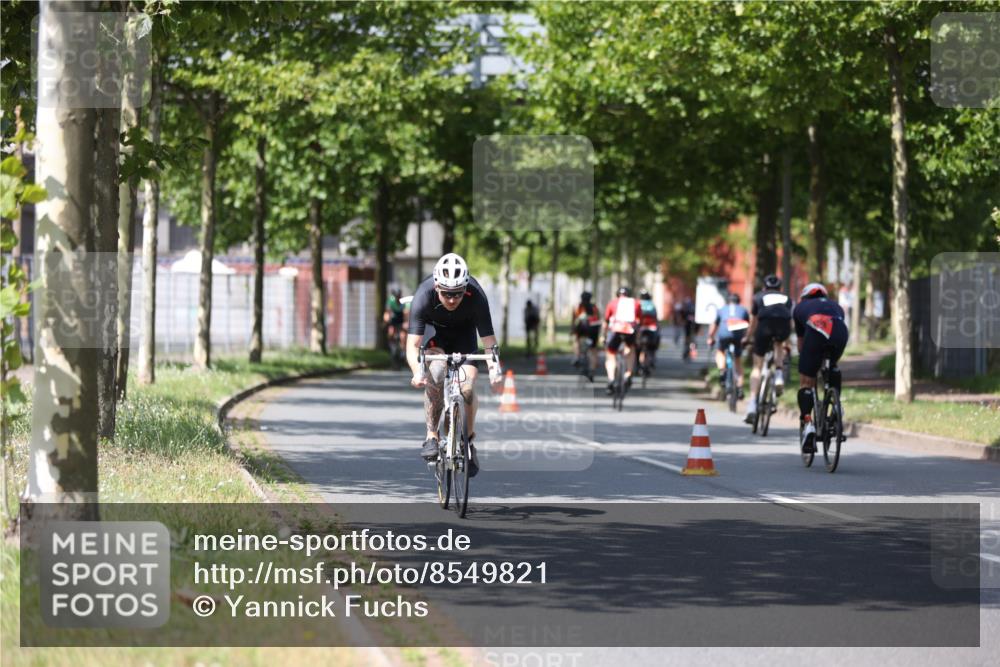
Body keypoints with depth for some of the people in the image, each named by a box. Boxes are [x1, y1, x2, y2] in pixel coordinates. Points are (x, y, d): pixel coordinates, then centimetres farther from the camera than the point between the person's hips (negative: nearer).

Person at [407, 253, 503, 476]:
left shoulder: (476, 297, -34)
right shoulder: (423, 296, -36)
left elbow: (489, 340, -34)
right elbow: (412, 344, -38)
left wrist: (495, 370, -52)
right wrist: (417, 372, -57)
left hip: (464, 331, 1)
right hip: (434, 330, -1)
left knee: (467, 386, -17)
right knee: (435, 373, -29)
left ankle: (469, 440, 6)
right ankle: (431, 436, -20)